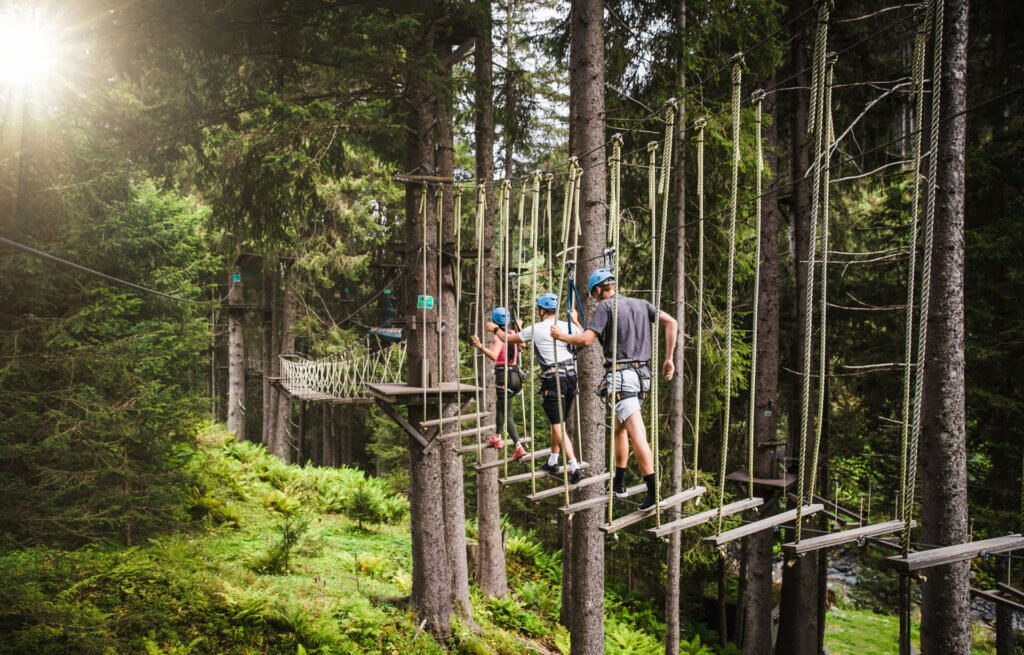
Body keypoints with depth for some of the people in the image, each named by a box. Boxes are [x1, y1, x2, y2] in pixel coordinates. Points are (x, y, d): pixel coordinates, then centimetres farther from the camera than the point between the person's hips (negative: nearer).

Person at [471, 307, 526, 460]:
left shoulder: (499, 337, -13)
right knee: (500, 406, 29)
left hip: (503, 375, -8)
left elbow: (494, 356, -29)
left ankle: (519, 447, -20)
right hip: (515, 374, 8)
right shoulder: (512, 334, 9)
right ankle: (497, 437, 41)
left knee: (507, 414, -8)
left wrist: (480, 347, -39)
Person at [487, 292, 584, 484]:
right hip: (571, 377, 6)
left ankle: (574, 467, -17)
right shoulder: (568, 326, 7)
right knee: (558, 423, 19)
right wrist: (575, 320, 42)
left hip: (553, 379, -6)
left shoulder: (535, 329, -3)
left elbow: (509, 338, 11)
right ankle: (552, 463, 28)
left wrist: (495, 329, 30)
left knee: (558, 426, -6)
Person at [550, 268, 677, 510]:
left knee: (637, 434, -13)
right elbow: (671, 323, 9)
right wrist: (669, 359, 10)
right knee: (619, 427, 21)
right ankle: (619, 484, 27)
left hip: (620, 376, -7)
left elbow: (586, 339, -13)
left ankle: (653, 492, -19)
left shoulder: (606, 306, -4)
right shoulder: (641, 304, 15)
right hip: (642, 375, 7)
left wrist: (561, 335, 5)